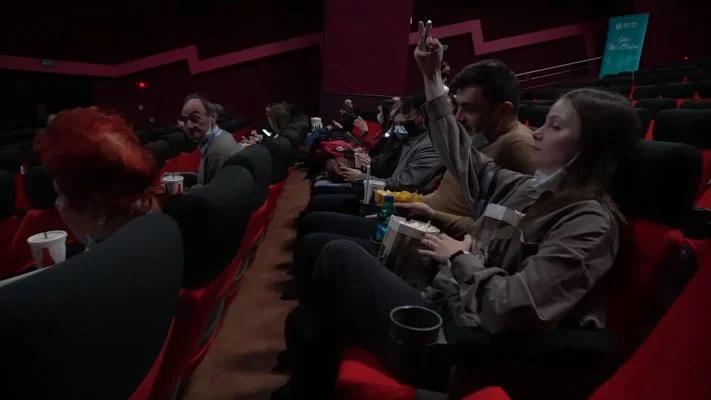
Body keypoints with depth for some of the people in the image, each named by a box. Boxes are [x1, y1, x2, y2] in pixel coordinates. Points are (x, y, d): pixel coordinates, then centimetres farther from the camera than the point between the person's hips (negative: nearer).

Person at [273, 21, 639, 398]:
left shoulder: (591, 222, -14)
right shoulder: (529, 188, 11)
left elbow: (511, 309, -24)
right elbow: (462, 157, 18)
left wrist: (459, 257, -9)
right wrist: (432, 78, 18)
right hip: (446, 307, 8)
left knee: (340, 255, -6)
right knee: (306, 322, 1)